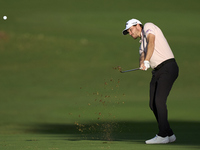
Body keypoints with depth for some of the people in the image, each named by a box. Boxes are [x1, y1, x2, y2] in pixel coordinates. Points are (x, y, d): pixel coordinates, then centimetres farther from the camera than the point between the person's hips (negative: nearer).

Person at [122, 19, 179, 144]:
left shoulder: (148, 27, 2)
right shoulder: (142, 44, 26)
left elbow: (151, 43, -17)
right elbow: (142, 57, 7)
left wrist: (147, 61, -30)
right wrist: (142, 64, -18)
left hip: (168, 67, -9)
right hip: (157, 71, 9)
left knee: (159, 101, -17)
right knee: (153, 104, 4)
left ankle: (162, 135, -16)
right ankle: (169, 134, 12)